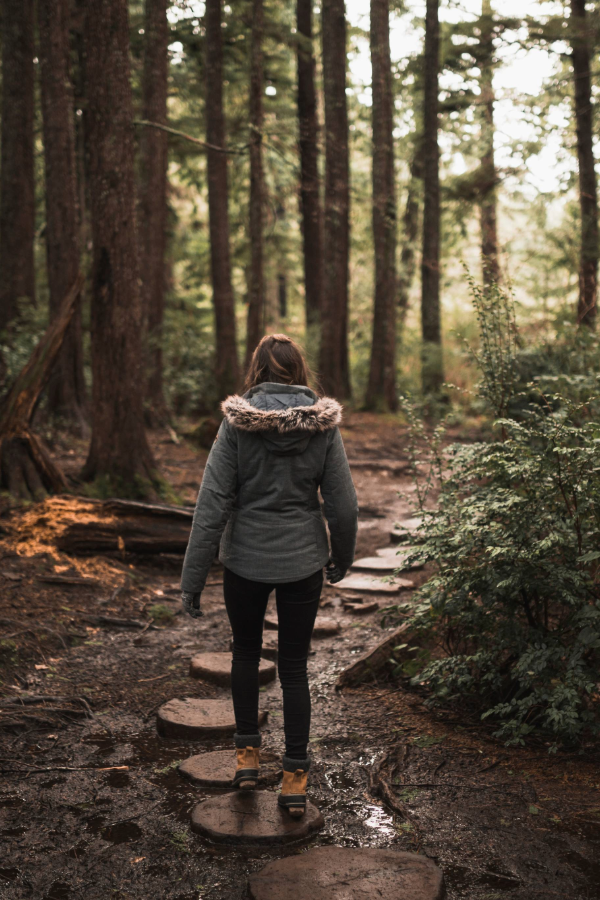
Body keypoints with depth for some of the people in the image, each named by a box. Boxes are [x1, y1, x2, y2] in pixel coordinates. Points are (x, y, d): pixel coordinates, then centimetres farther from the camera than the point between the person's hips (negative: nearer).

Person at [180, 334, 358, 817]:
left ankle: (248, 752, 29)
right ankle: (295, 777, 15)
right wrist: (342, 558, 14)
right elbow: (344, 505, -5)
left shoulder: (237, 423, -11)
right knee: (295, 665, 12)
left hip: (246, 559, 0)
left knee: (246, 651, 23)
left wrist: (193, 577, -7)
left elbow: (213, 504, -13)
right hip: (302, 560, 1)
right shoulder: (323, 425, -7)